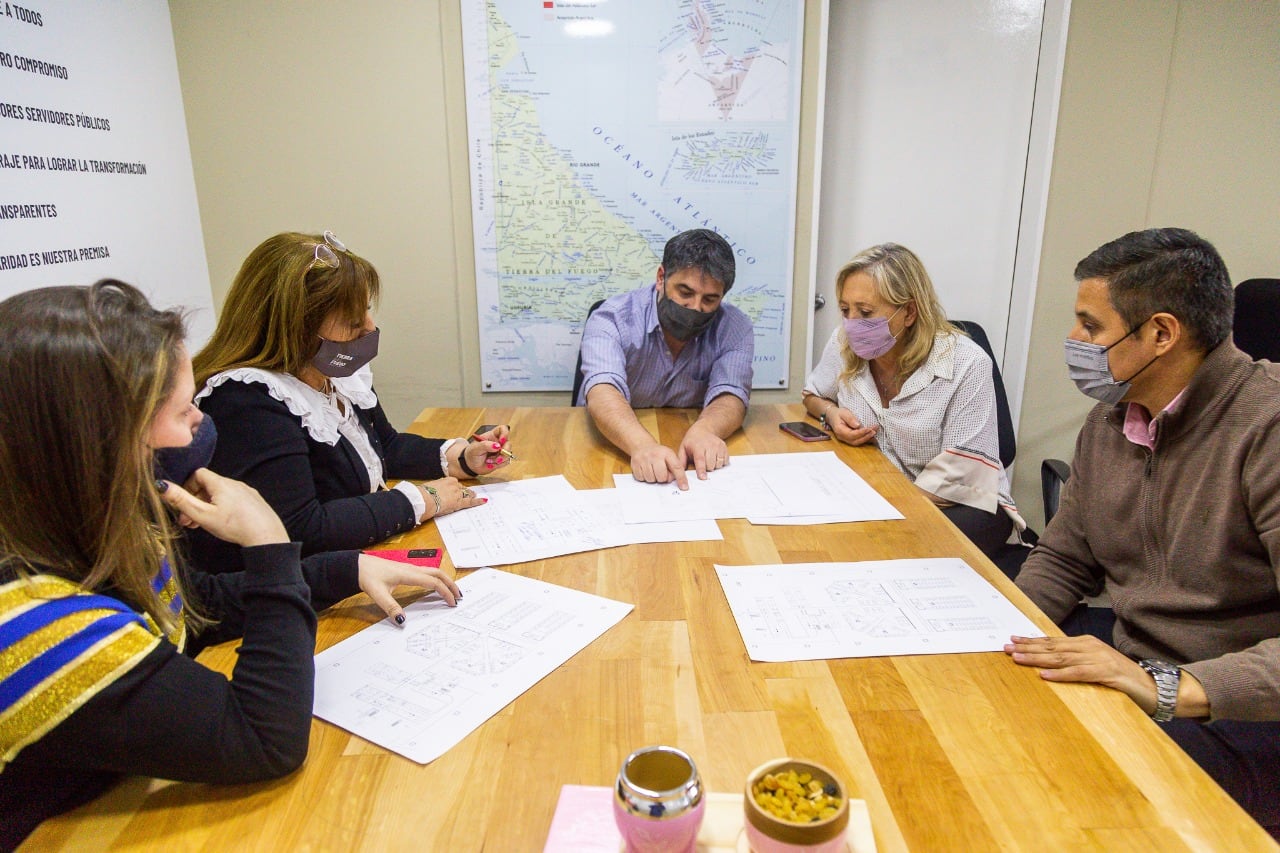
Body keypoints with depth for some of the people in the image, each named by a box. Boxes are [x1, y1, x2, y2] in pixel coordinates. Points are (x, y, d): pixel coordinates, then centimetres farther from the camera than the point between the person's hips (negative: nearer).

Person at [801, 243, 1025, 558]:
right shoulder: (844, 343, -3)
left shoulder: (967, 365, -16)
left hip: (964, 505, -4)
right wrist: (830, 413, -7)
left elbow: (958, 476, -18)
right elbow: (812, 395, 18)